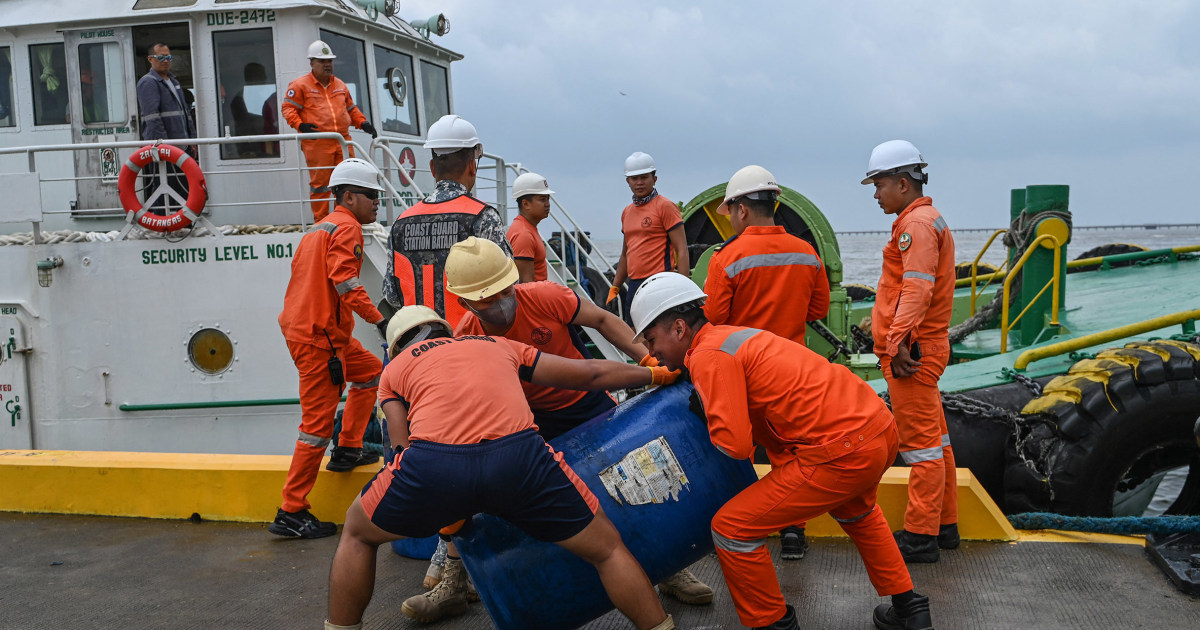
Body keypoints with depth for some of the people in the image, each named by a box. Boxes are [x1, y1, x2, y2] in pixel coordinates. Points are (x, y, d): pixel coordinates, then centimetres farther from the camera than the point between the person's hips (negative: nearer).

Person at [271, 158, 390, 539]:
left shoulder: (321, 227, 22)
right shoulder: (346, 227, -8)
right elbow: (344, 279, -22)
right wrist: (379, 319, -22)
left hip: (303, 327, 10)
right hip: (318, 336, -10)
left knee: (371, 372, 24)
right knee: (319, 422, -7)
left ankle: (347, 450, 27)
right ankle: (291, 513, -3)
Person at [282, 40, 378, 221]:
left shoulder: (340, 85, 21)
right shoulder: (300, 85, 4)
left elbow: (351, 109, 29)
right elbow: (288, 108, -1)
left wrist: (363, 123, 12)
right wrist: (300, 124, -18)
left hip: (343, 142, 5)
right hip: (316, 143, -5)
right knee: (320, 184, -3)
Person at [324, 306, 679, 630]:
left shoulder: (394, 368, 31)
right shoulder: (500, 346, 35)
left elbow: (403, 448, 18)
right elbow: (590, 374, 34)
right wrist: (657, 374, 47)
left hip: (433, 462, 0)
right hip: (517, 455, 1)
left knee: (357, 534, 30)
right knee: (607, 549, 20)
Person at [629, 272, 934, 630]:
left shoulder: (707, 356, -11)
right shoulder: (730, 336, 18)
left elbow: (735, 444, -18)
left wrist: (706, 417, 1)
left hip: (842, 450, -10)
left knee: (732, 528, 0)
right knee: (854, 512, 41)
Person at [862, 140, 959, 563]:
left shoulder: (917, 223, -14)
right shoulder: (929, 219, 20)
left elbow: (917, 288, -24)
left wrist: (898, 342, -28)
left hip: (911, 352, -11)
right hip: (924, 348, 11)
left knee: (921, 442, -5)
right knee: (934, 439, 16)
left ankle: (920, 536, 1)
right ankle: (944, 525, 26)